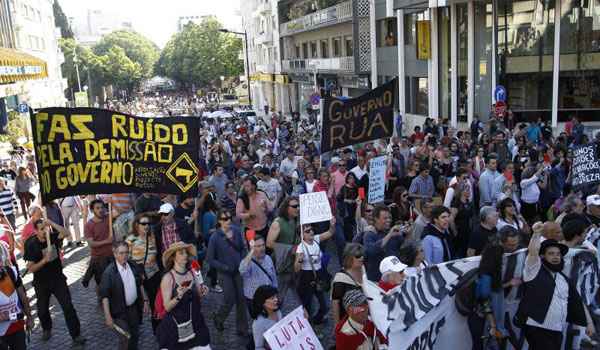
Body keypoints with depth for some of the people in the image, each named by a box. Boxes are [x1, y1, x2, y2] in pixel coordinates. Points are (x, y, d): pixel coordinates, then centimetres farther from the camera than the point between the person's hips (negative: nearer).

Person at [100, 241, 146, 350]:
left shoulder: (133, 267, -2)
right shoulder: (109, 272, -19)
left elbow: (140, 285, 12)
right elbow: (104, 295, -18)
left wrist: (145, 300, 10)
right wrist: (107, 316, -21)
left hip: (134, 307, 6)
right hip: (119, 311, -6)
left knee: (135, 335, 19)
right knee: (125, 339, -6)